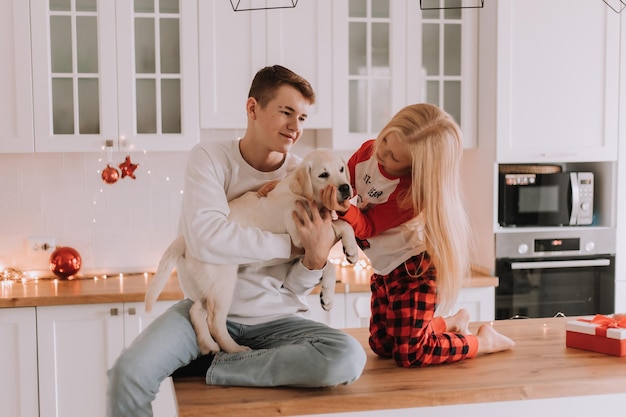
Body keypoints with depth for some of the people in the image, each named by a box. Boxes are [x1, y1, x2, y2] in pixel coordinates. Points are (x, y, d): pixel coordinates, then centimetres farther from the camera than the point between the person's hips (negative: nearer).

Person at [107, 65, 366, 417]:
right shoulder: (210, 158, -5)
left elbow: (294, 287, 0)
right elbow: (207, 240, -24)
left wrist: (316, 259, -22)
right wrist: (292, 244, -18)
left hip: (277, 318, 3)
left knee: (349, 358, -27)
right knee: (129, 373, -28)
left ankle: (211, 368, -12)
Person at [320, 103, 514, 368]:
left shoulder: (411, 192, -30)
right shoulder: (368, 151, -12)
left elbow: (368, 227, -25)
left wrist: (343, 209, -45)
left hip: (413, 268, -8)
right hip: (384, 269, 8)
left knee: (410, 354, -9)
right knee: (381, 345, 14)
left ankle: (485, 341, 12)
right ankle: (453, 322, 32)